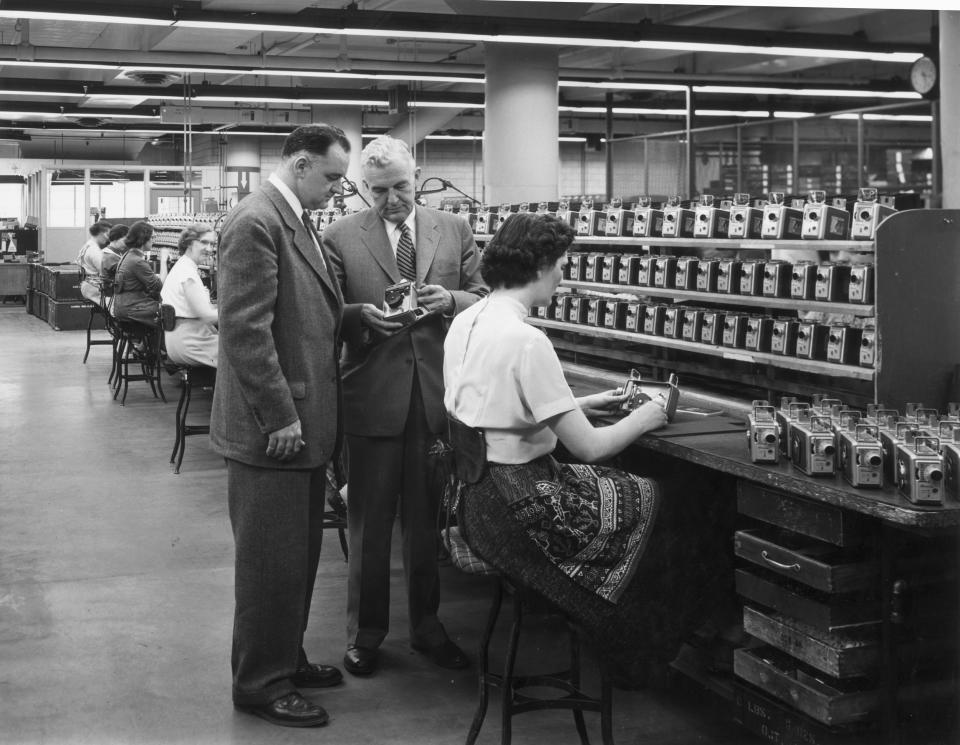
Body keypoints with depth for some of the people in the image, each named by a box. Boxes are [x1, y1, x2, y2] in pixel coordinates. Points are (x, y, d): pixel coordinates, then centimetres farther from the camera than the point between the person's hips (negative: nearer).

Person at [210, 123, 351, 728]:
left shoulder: (297, 221, 13)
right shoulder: (255, 223, -17)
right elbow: (246, 329, -22)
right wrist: (280, 416, -21)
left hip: (305, 423, 10)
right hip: (271, 427, -10)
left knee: (300, 555, 19)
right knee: (272, 561, 2)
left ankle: (286, 660, 33)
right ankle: (260, 683, 15)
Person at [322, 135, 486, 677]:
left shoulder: (455, 231, 7)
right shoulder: (341, 237, 0)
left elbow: (483, 299, 8)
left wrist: (449, 300, -12)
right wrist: (362, 315, -20)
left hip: (439, 394, 2)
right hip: (373, 395, -2)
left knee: (429, 518, 13)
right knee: (369, 522, 8)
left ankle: (427, 624, 28)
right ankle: (366, 632, 22)